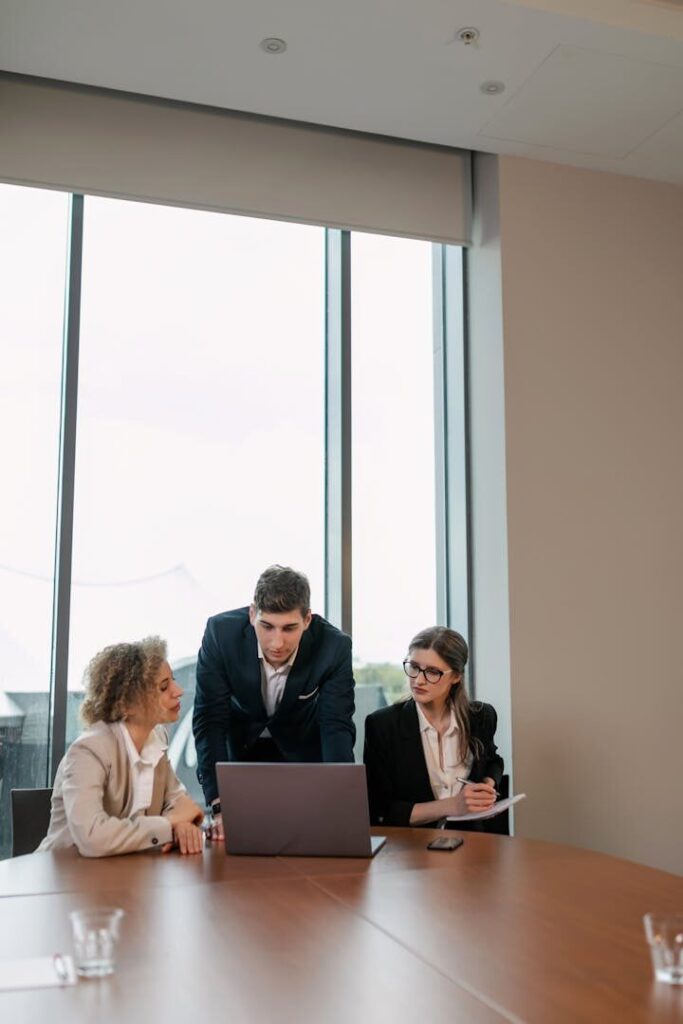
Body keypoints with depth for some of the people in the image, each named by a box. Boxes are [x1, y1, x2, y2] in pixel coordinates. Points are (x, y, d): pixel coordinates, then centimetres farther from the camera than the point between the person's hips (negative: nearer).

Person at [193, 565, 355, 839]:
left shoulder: (334, 647, -29)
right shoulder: (221, 632, -30)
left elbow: (337, 728, -27)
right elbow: (209, 721, -28)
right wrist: (220, 807, -37)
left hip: (303, 753, 0)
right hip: (239, 748, 0)